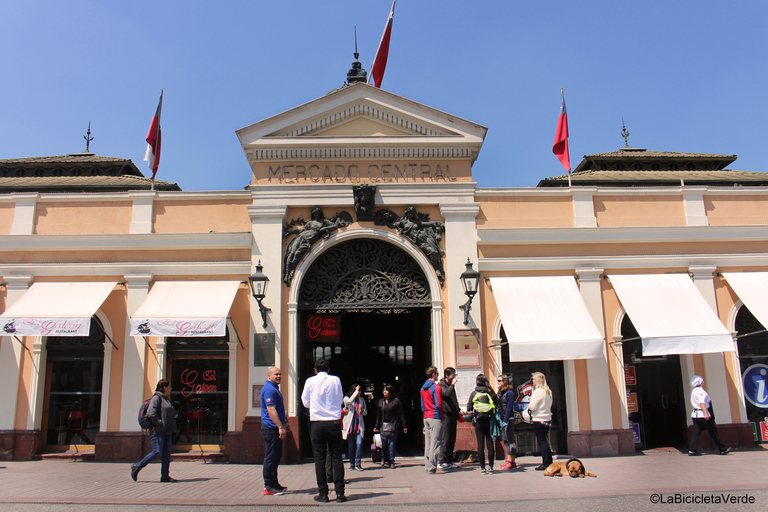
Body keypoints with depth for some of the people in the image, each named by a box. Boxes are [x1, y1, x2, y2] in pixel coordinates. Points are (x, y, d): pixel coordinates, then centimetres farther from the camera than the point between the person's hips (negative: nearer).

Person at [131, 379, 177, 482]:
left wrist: (172, 426, 13)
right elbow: (151, 413, -20)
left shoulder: (166, 399, 20)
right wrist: (160, 424, -20)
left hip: (167, 431, 9)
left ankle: (164, 476, 6)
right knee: (157, 452, -10)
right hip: (157, 431, -9)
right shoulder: (156, 398, -9)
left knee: (167, 453, 4)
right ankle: (137, 466, 6)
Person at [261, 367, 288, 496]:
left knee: (276, 456, 15)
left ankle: (274, 483, 23)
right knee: (270, 457, -5)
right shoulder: (269, 389, -16)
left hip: (275, 428, 11)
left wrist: (283, 424, 27)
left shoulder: (274, 388, 17)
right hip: (271, 428, -11)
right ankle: (268, 487, 1)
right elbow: (271, 410, -23)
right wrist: (280, 427, -25)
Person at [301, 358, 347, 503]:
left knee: (319, 458, 5)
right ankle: (340, 493, 5)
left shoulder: (310, 381, -2)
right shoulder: (336, 380, 0)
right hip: (334, 422, 1)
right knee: (337, 457, 6)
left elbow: (305, 402, 8)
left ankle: (323, 494, 7)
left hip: (316, 423, -1)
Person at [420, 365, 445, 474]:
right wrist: (443, 416, -7)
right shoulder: (436, 387, -12)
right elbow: (438, 404, -16)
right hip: (435, 418, -8)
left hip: (426, 417, 8)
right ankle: (433, 468, -5)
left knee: (427, 443, 12)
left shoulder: (423, 388, 13)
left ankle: (428, 465, 16)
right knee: (435, 443, -5)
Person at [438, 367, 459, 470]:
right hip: (446, 415, -8)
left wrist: (458, 412, 20)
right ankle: (443, 461, -4)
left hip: (453, 415, 8)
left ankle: (449, 461, 14)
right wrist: (452, 384, -13)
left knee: (452, 440, 9)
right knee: (446, 439, -8)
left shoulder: (451, 385, 21)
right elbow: (446, 393, -25)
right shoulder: (441, 384, -5)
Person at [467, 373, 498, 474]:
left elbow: (469, 409, -1)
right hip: (489, 421, 1)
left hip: (478, 422, -1)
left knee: (480, 444, 2)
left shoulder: (474, 393, -2)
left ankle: (482, 468, 3)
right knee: (490, 444, 5)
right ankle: (490, 467, 8)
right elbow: (497, 404, 4)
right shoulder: (490, 393, 0)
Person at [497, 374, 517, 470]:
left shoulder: (509, 393, -10)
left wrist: (505, 421, -18)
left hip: (509, 419, -8)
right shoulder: (500, 392, 14)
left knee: (510, 440, -5)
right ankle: (508, 460, 16)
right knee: (505, 440, 10)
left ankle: (512, 462, -2)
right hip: (502, 419, 8)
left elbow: (509, 408, -15)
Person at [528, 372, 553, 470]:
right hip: (547, 419, 8)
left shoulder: (537, 391, -15)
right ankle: (549, 461, 17)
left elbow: (533, 407, -19)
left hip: (538, 420, -8)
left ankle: (546, 463, -2)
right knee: (544, 440, 15)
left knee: (541, 441, -3)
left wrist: (529, 406, 3)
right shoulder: (548, 391, 9)